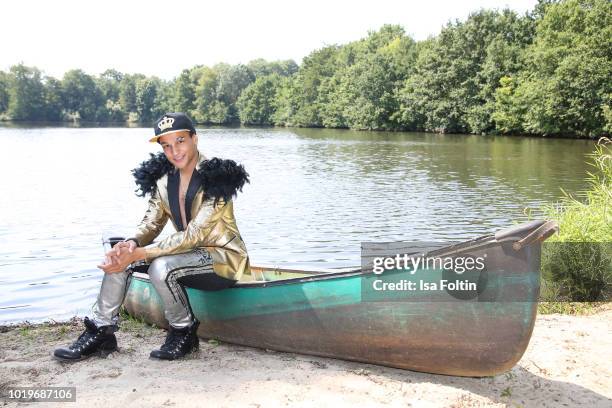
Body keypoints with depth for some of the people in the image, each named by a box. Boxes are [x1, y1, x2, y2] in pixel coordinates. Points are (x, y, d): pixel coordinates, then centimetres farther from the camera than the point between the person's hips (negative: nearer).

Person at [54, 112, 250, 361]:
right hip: (189, 253, 7)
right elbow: (151, 223, 2)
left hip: (223, 258, -7)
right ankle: (101, 330, 1)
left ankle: (184, 333, -7)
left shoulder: (216, 178, -20)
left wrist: (137, 254, -29)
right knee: (119, 254, -8)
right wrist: (132, 244, -22)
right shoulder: (164, 178, 3)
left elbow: (193, 236, -26)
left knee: (160, 266, -32)